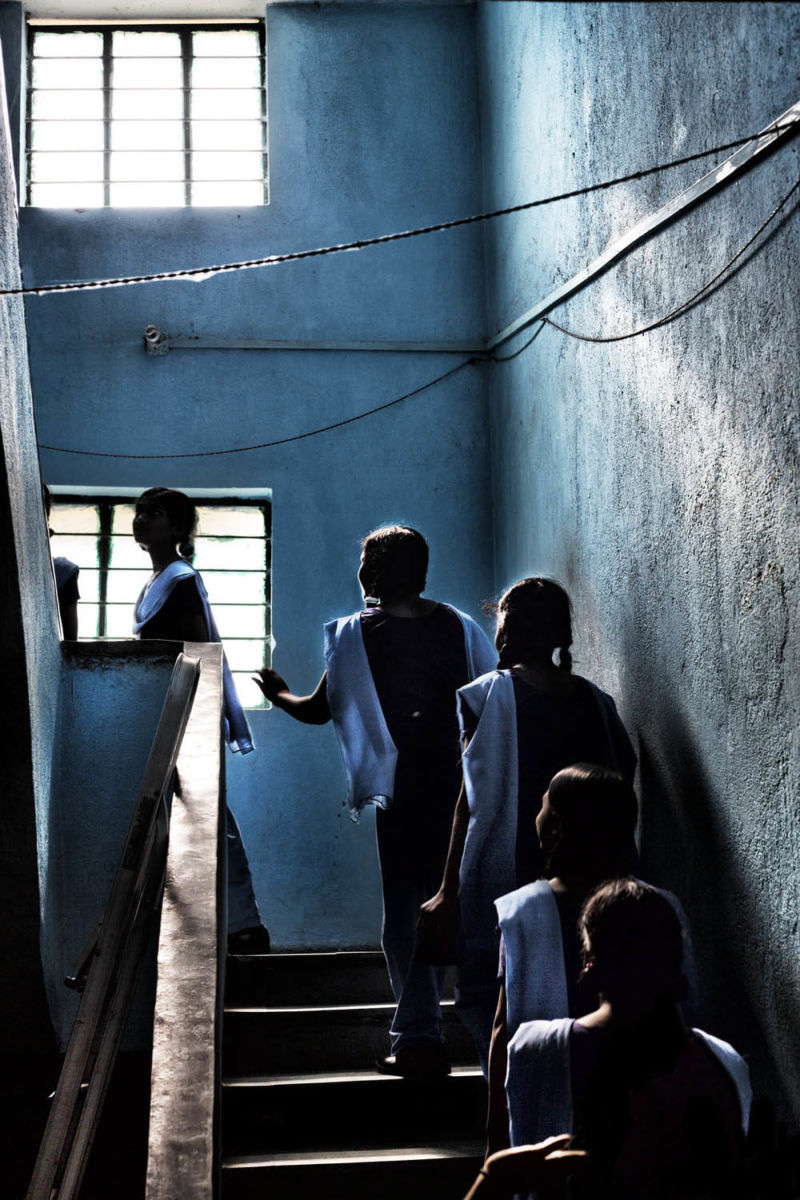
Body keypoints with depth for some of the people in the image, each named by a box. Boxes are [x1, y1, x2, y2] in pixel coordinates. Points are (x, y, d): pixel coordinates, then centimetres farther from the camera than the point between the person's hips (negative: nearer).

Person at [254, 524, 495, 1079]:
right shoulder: (459, 626, 7)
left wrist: (280, 695, 22)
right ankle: (415, 1030, 20)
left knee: (404, 909, 4)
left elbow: (321, 710, 2)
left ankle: (421, 1039, 1)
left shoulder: (357, 633, -3)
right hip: (459, 787, 4)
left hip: (402, 789, -4)